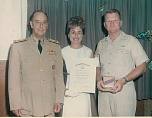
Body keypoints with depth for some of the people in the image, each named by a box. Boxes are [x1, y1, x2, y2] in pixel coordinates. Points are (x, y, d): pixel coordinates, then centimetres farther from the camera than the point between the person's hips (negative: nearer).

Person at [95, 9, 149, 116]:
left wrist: (123, 80, -16)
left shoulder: (131, 41, -1)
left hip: (124, 90, -4)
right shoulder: (101, 43, 13)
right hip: (104, 91, 4)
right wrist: (99, 80, -3)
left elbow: (142, 67, -4)